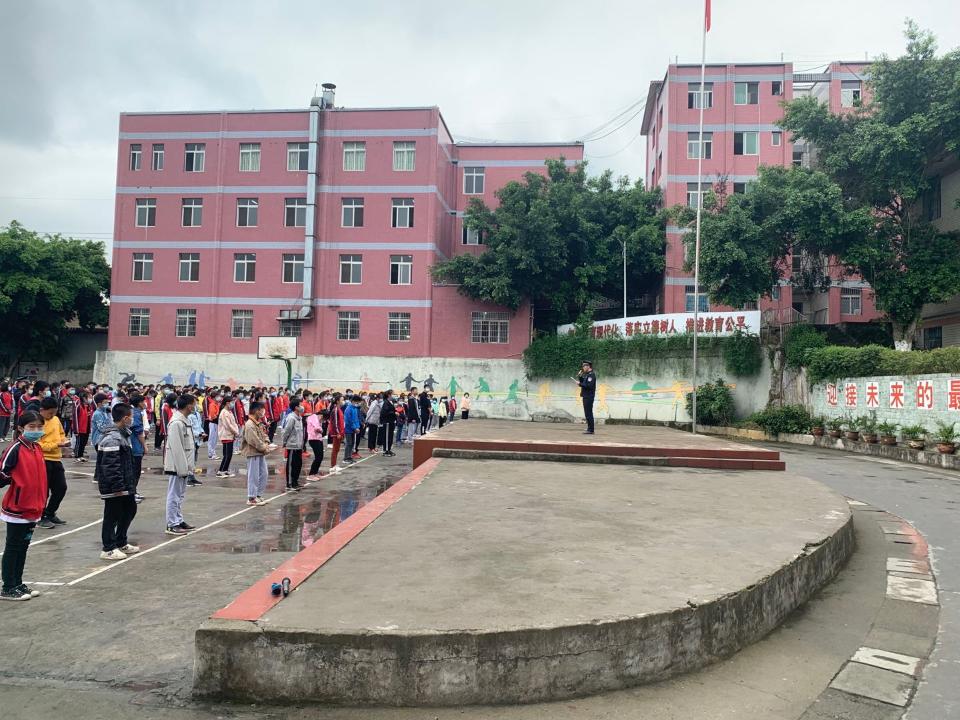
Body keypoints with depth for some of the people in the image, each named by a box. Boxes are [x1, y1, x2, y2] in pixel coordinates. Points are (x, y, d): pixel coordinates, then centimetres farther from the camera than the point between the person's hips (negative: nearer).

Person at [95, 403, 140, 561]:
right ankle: (109, 549, 11)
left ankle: (121, 543, 30)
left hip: (125, 485, 10)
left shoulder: (122, 434, 13)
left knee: (130, 511, 18)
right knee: (112, 516, 0)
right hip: (114, 487, -10)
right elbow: (110, 466, -25)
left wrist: (130, 483, 22)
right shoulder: (112, 438, -20)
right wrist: (117, 487, -23)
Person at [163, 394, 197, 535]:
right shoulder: (176, 423, -19)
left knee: (180, 495, 16)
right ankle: (172, 525, 4)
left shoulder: (184, 421, 12)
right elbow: (176, 448, -22)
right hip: (176, 466, -10)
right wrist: (182, 467, -20)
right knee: (174, 496, -2)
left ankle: (179, 521, 25)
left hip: (183, 466, 10)